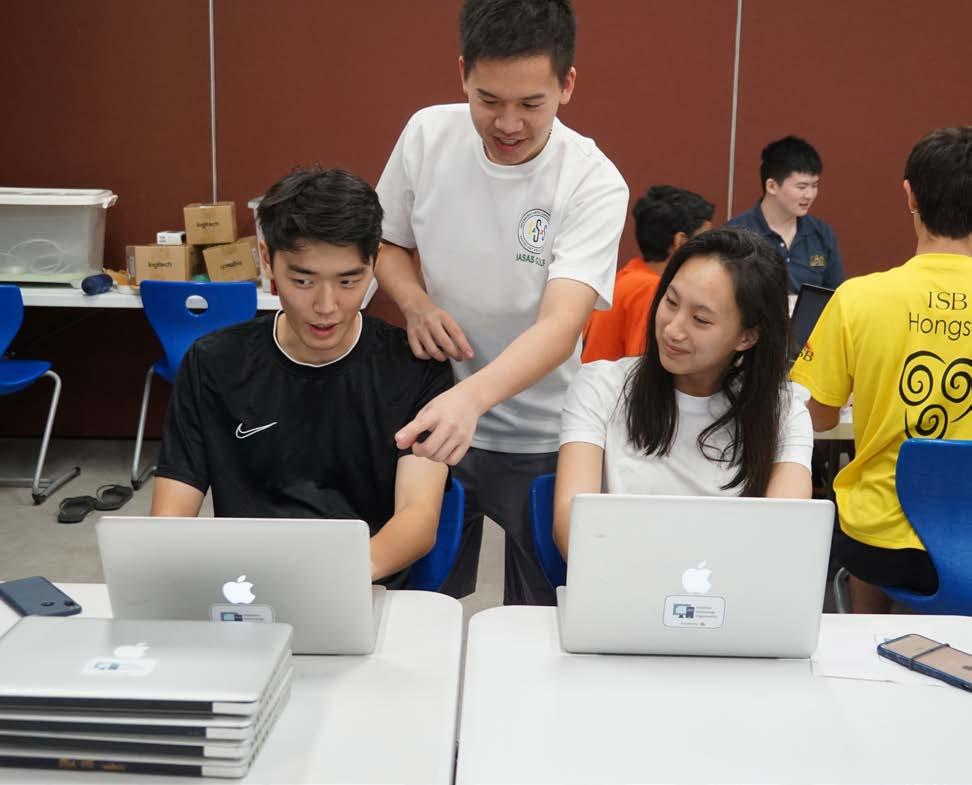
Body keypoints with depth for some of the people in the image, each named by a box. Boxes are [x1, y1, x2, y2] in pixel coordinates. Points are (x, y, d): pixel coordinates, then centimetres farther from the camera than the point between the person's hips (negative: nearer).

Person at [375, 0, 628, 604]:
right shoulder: (427, 135, -9)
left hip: (539, 441, -2)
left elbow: (561, 323, -30)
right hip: (431, 419, 2)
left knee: (541, 613, 14)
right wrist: (415, 303, -15)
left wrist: (472, 397, -47)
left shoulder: (594, 183, -19)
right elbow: (387, 244, 7)